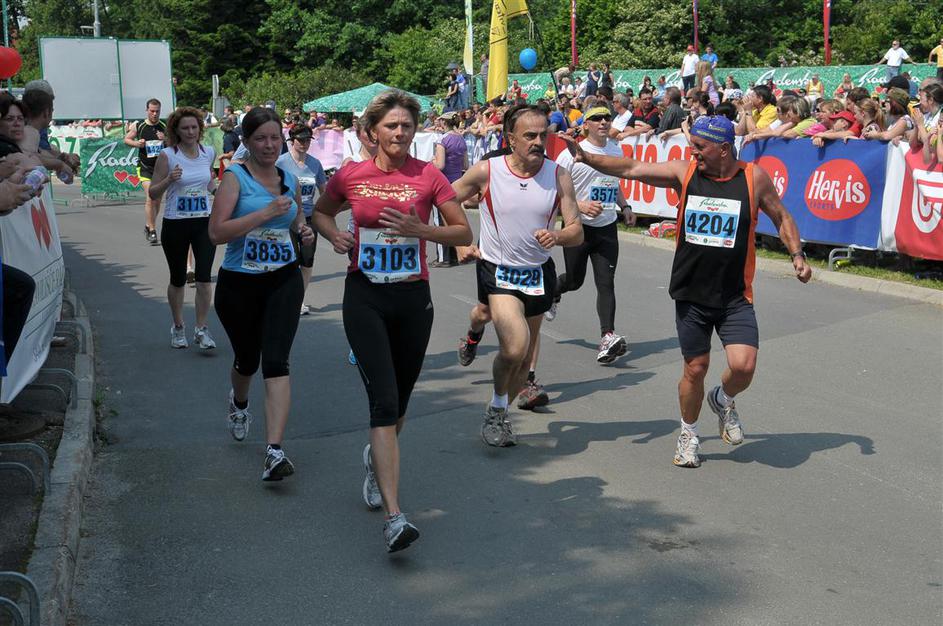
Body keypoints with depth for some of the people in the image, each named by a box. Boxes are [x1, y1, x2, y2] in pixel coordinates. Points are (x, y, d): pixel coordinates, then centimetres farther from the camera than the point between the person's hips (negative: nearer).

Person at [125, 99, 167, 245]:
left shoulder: (164, 127, 2)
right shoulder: (138, 126, -2)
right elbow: (126, 139, 10)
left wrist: (166, 139, -15)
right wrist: (136, 143, -10)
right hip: (145, 167, -3)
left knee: (157, 200, 11)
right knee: (150, 197, -17)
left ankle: (149, 226, 32)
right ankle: (152, 231, -14)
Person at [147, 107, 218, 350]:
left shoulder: (209, 153, 3)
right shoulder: (167, 156, -8)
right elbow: (153, 194, -7)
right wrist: (169, 180, -21)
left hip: (204, 222, 2)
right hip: (175, 223, -2)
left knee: (204, 277, -10)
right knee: (178, 279, 11)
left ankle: (201, 329, 1)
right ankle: (178, 328, 29)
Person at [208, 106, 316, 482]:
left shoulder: (290, 179, 8)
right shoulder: (235, 177, -7)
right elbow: (216, 232, -18)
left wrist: (305, 232, 5)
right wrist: (265, 213, -24)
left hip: (284, 281, 2)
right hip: (239, 284, -2)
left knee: (275, 361, -14)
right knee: (247, 360, 18)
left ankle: (275, 452, -20)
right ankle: (239, 403, 54)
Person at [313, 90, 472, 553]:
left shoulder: (427, 176, -3)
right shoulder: (350, 176, -1)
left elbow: (464, 233, 0)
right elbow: (321, 212, 18)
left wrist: (420, 229, -16)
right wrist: (334, 235, -3)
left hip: (413, 298, 2)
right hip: (364, 297, -1)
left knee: (399, 401, 15)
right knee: (384, 401, -15)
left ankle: (376, 458, 49)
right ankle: (394, 517, -18)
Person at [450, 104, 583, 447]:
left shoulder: (559, 176, -6)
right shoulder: (486, 171, -11)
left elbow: (576, 232, -6)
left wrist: (557, 236, -28)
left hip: (539, 273, 3)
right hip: (498, 272, -3)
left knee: (525, 358, 13)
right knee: (515, 346, -24)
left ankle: (498, 415, 38)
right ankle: (497, 408, 4)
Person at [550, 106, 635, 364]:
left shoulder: (616, 150, 10)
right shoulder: (572, 154, -11)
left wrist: (624, 206, 11)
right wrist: (581, 206, -25)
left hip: (607, 229, 4)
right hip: (578, 227, -4)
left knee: (606, 283, -8)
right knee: (574, 280, 11)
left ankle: (608, 338, -16)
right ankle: (552, 292, 46)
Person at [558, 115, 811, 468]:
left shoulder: (754, 178, -4)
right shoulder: (684, 172, -2)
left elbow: (782, 218, 10)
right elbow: (632, 169, -2)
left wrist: (797, 255, -1)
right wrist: (587, 158, -12)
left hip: (735, 297, -1)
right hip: (690, 294, 1)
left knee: (743, 366, -15)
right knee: (695, 369, 7)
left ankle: (723, 400, 20)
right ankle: (688, 434, 31)